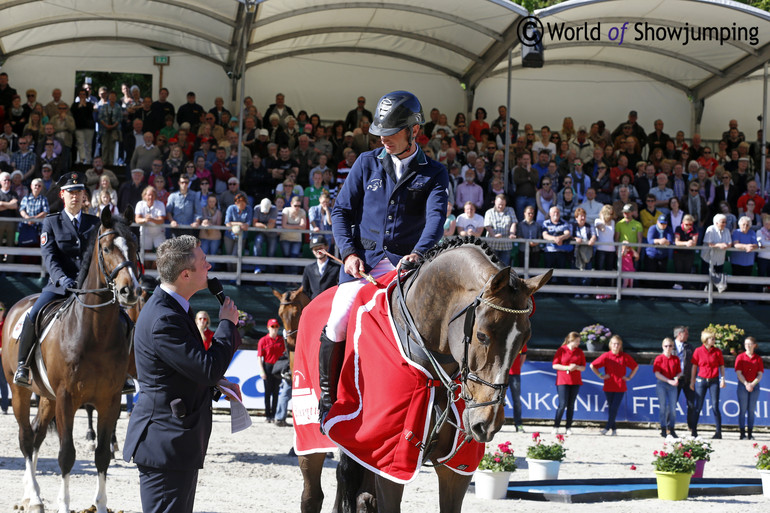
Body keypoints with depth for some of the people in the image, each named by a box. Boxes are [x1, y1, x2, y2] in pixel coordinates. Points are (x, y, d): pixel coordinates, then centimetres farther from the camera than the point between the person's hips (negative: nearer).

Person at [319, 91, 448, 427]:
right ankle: (327, 397, -4)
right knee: (338, 320, -19)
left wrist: (417, 254, -29)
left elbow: (436, 218, -10)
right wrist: (348, 252, -6)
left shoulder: (433, 174, 5)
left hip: (407, 263, -1)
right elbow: (341, 211, 11)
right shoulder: (367, 164, 9)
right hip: (364, 259, 1)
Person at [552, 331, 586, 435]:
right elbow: (555, 365, -5)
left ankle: (568, 427, 9)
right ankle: (556, 426, -1)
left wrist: (576, 367, -12)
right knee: (562, 404, -10)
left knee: (571, 405, 4)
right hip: (562, 381, -4)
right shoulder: (561, 350, -2)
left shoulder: (580, 352, 8)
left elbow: (583, 367, 10)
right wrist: (567, 367, -16)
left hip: (575, 382, 4)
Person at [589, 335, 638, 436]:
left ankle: (607, 427, -6)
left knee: (614, 408, -10)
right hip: (608, 387, 1)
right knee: (611, 407, 5)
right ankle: (613, 429, 13)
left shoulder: (625, 357, 1)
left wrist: (629, 377, 6)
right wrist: (600, 376, -1)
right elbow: (592, 365, 3)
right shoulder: (606, 356, -1)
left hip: (620, 387, -1)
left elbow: (636, 367, 14)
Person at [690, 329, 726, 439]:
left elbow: (721, 366, 8)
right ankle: (694, 431, 9)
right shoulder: (698, 351, 0)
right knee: (698, 407, 2)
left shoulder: (717, 351, 3)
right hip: (701, 380, 0)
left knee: (715, 407, -3)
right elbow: (694, 367, 5)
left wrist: (722, 379, -2)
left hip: (714, 381, 0)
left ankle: (719, 432, 0)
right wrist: (692, 382, 3)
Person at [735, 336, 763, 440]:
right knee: (742, 410, -4)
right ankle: (742, 433, -3)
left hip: (754, 386, 1)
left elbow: (760, 374, 3)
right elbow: (739, 373, -3)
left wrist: (752, 384, -12)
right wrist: (746, 384, -15)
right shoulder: (740, 357, 4)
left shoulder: (758, 358, 7)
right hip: (742, 385, -1)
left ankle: (750, 434, 5)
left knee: (751, 410, 2)